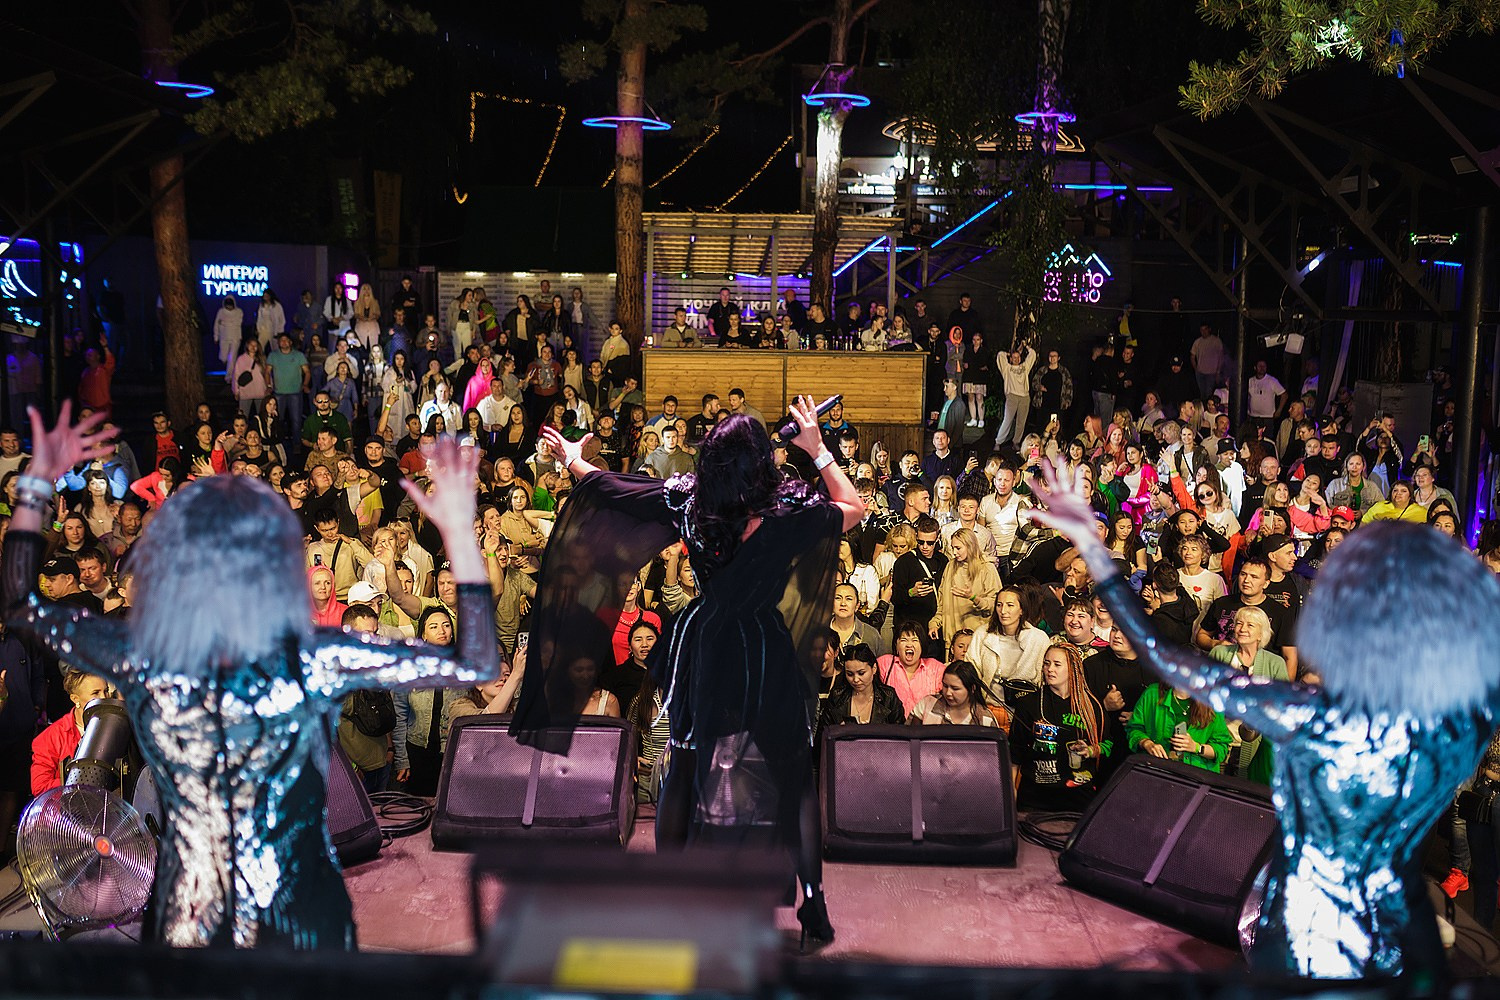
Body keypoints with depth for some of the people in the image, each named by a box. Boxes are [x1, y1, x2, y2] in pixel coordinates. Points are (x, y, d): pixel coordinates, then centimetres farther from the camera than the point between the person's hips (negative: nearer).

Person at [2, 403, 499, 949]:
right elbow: (477, 665, -19)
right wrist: (459, 531, -20)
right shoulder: (313, 665, -26)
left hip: (181, 919, 2)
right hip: (299, 919, -2)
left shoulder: (136, 661, -17)